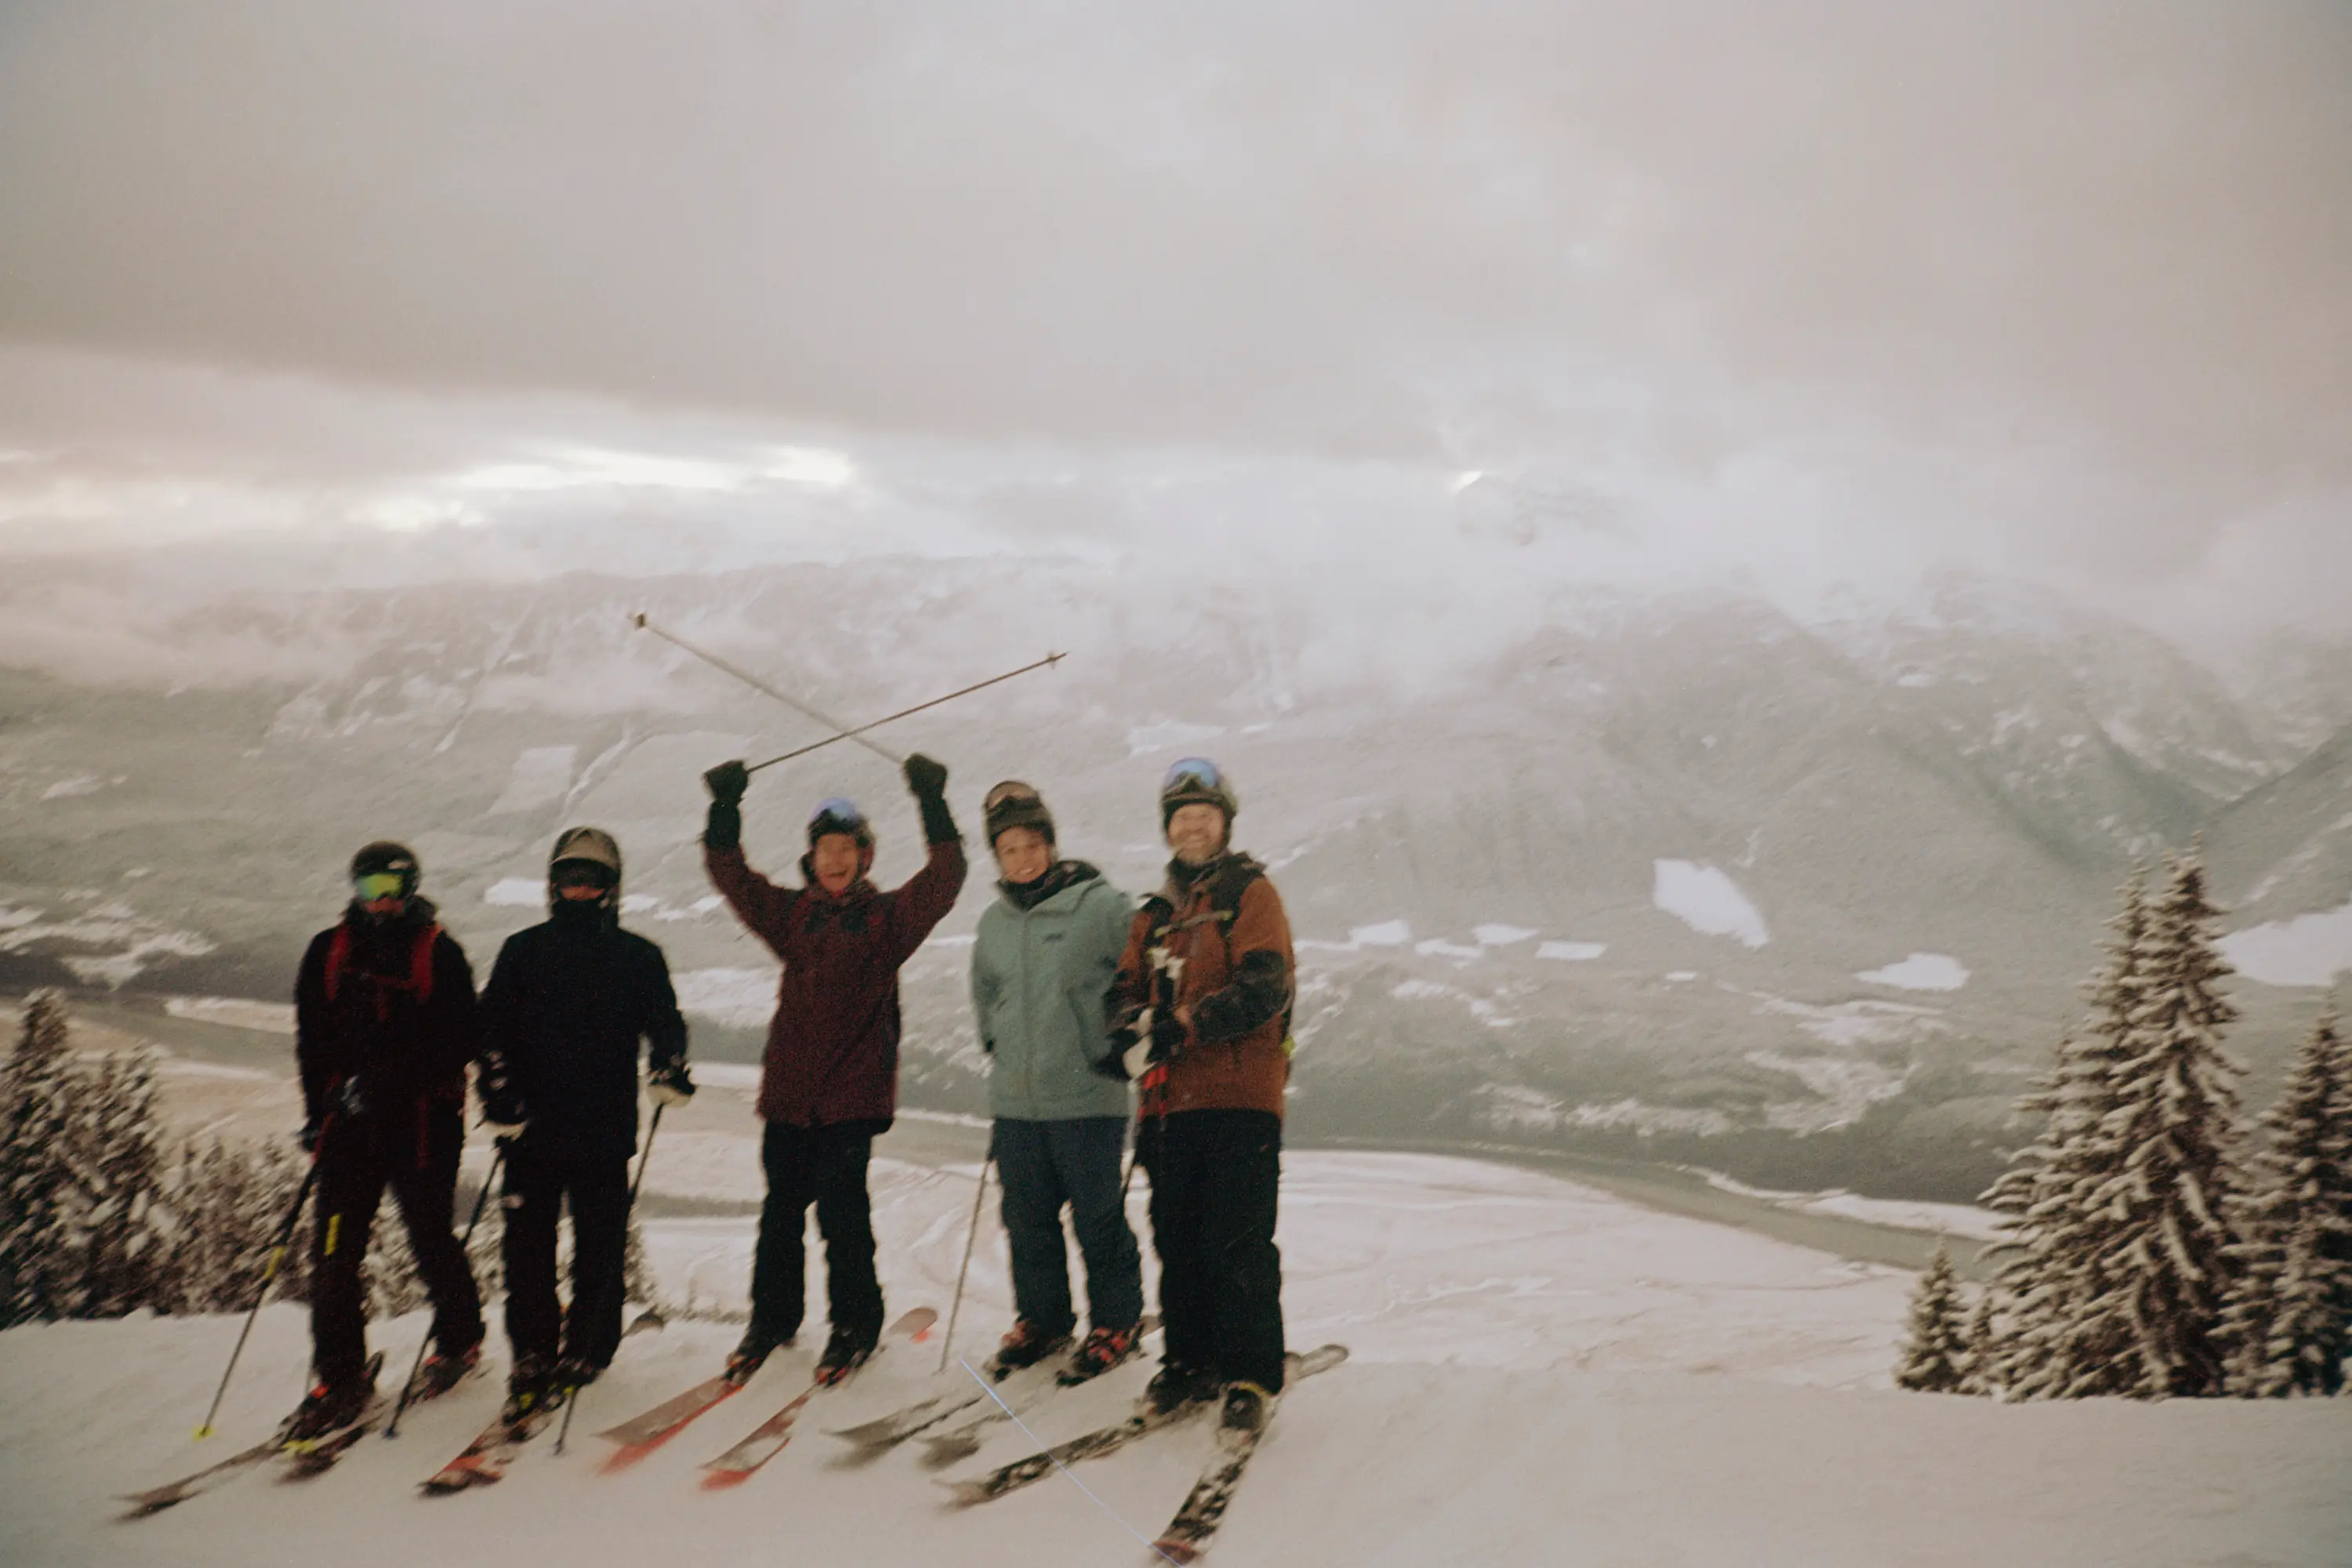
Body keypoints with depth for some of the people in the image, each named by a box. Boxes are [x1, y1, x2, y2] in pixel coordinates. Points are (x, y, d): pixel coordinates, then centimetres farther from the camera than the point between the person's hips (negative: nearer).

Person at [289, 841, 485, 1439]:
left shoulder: (438, 952, -2)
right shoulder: (328, 952, 11)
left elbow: (456, 1042, -9)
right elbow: (312, 1040, 16)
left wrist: (381, 1082, -17)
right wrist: (319, 1109, 7)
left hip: (422, 1120, -3)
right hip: (349, 1121, 3)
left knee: (430, 1239, 3)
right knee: (334, 1249, -2)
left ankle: (459, 1341, 27)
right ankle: (340, 1378, 7)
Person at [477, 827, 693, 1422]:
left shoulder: (638, 957, 8)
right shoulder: (522, 952, 11)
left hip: (605, 1130, -1)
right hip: (532, 1128, 1)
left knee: (599, 1248, 1)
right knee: (527, 1245, 4)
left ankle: (585, 1352, 6)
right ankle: (532, 1357, 12)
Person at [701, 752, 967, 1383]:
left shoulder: (888, 917, 2)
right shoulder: (791, 914, 10)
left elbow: (944, 880, -9)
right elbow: (730, 874, 9)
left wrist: (932, 804, -16)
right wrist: (725, 809, -2)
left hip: (853, 1091, -3)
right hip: (789, 1088, 4)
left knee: (842, 1211, -4)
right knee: (782, 1208, 11)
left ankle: (855, 1324, 13)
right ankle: (773, 1317, 28)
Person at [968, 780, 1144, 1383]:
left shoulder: (1099, 905, -8)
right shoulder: (994, 922, 10)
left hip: (1087, 1098, -5)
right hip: (1014, 1101, 5)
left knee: (1098, 1219, 2)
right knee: (1027, 1220, 13)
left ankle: (1116, 1322, 17)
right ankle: (1041, 1319, 28)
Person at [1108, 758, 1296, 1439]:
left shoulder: (1251, 894, 3)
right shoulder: (1155, 915, 20)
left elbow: (1264, 988, -11)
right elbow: (1127, 990, 14)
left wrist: (1182, 1025, -20)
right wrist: (1133, 1029, -10)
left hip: (1241, 1097, -5)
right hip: (1173, 1101, 5)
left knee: (1238, 1244, -8)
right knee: (1177, 1241, 8)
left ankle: (1253, 1377, 0)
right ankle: (1192, 1361, 21)